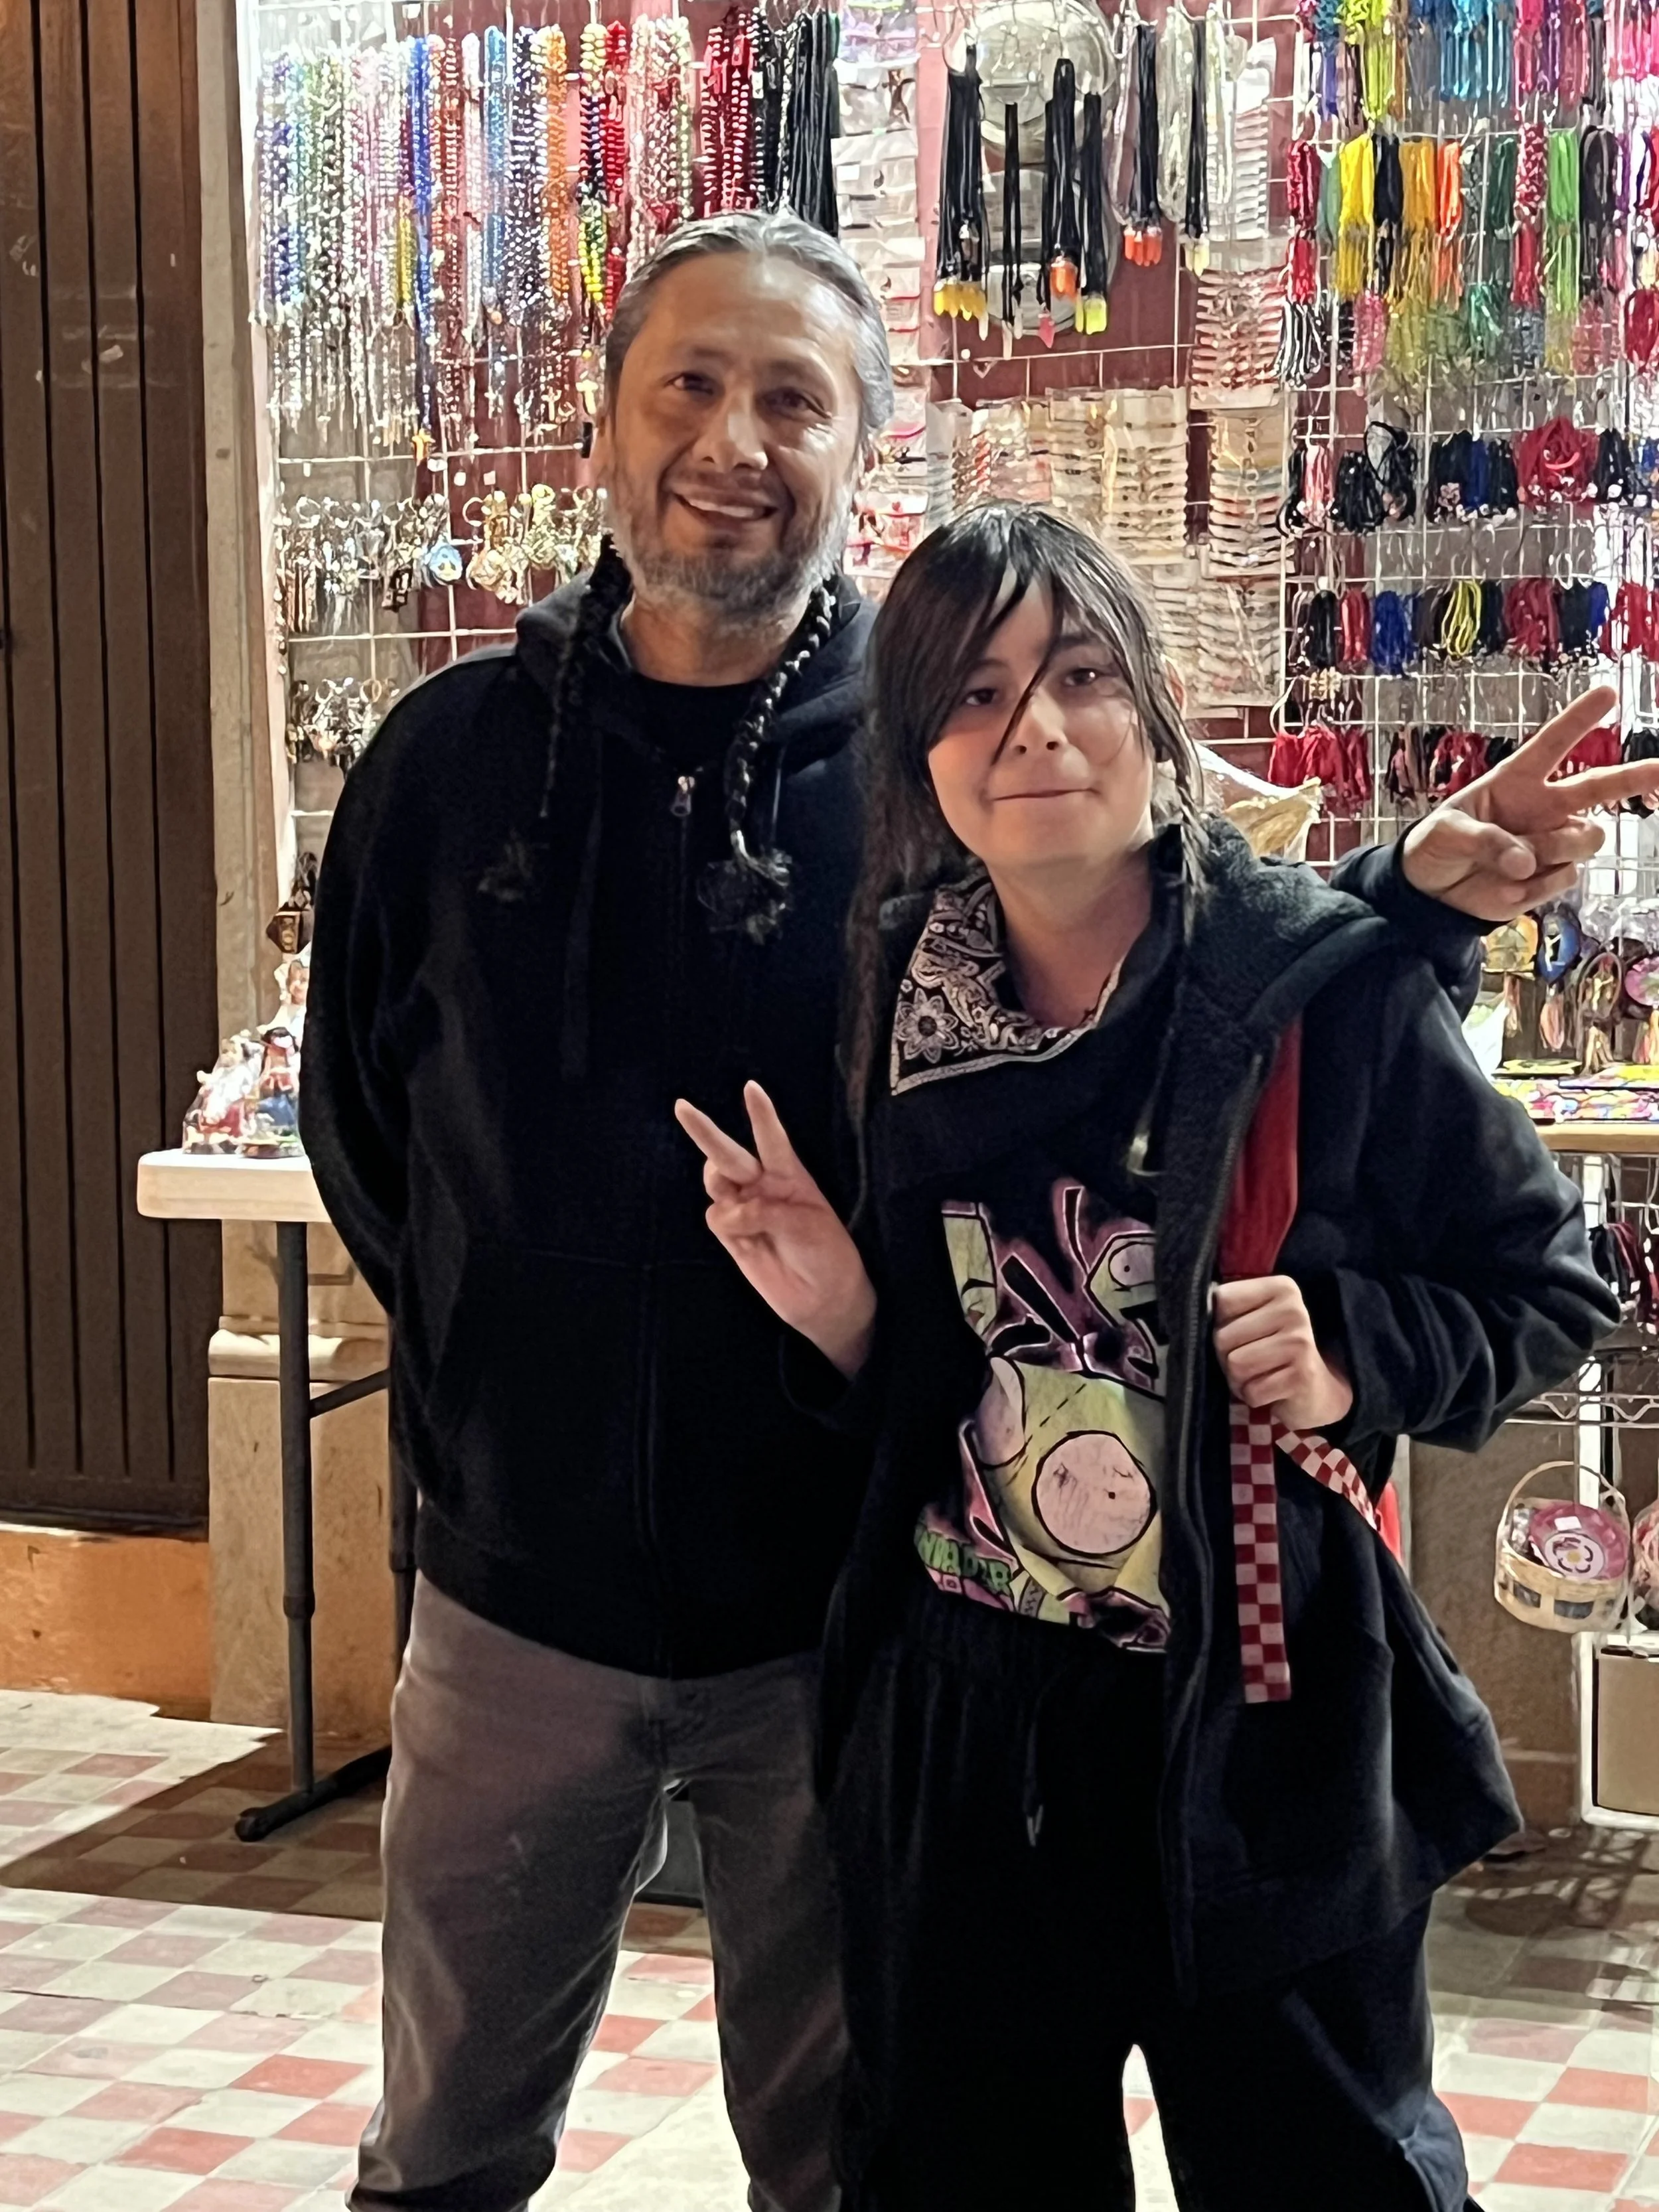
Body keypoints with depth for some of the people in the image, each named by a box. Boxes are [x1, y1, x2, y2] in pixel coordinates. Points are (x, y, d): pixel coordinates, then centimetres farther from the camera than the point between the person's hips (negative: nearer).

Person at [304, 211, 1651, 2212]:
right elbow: (358, 1106, 11)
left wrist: (1411, 897, -19)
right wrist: (490, 1358, 5)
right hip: (519, 1598, 2)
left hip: (841, 1615, -2)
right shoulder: (457, 753, -1)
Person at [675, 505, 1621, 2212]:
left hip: (1258, 1734, -4)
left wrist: (1361, 1356, -20)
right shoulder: (902, 1004, 2)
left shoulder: (1322, 987, -12)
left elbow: (1548, 1282, -3)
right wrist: (839, 1321, -9)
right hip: (960, 1733, 4)